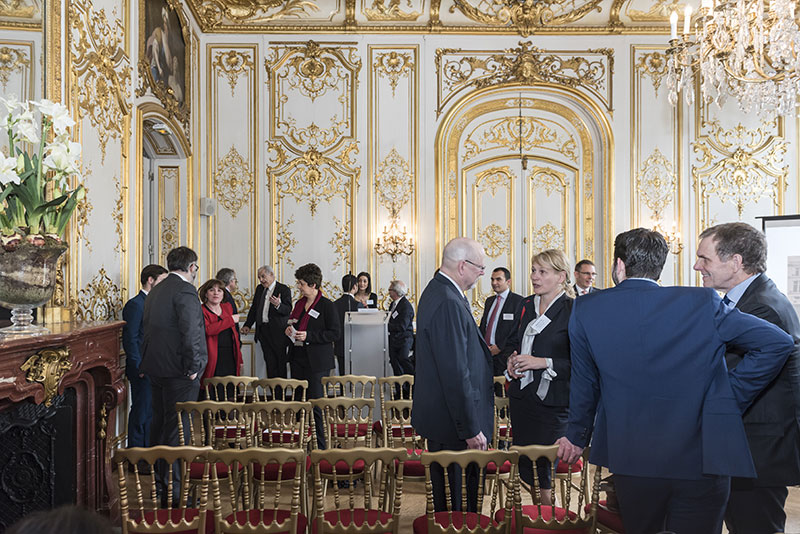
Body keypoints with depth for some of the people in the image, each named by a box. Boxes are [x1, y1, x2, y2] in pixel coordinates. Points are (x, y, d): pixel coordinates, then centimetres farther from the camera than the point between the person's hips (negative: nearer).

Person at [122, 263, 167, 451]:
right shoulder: (135, 304, -13)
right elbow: (130, 339, -17)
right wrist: (139, 367, -19)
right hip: (143, 371, -9)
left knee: (151, 411, 13)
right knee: (141, 412, -1)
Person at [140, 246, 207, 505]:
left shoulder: (155, 291, 13)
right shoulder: (185, 290, -16)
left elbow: (146, 328, 18)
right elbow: (190, 332, -23)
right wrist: (193, 367, -15)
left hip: (156, 368, 9)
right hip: (178, 370, -9)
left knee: (160, 423, 18)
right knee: (177, 429, -3)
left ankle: (158, 483, 30)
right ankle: (172, 491, 2)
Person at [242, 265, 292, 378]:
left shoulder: (284, 289, -6)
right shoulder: (259, 288, 15)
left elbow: (288, 310, -15)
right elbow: (254, 308, 20)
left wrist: (278, 305, -35)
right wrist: (247, 325, 11)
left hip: (277, 331, -5)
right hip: (263, 330, 6)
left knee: (281, 362, 1)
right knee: (270, 362, 7)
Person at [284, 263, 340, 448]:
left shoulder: (327, 306, -10)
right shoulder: (299, 303, 12)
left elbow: (335, 333, -14)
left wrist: (308, 336, -20)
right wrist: (290, 329, 3)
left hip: (317, 362, -7)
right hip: (298, 358, 7)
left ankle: (320, 444, 4)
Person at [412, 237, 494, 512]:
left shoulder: (437, 291, 9)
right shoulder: (448, 303, -24)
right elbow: (456, 374, -26)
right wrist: (471, 429, -21)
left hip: (438, 414, 11)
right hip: (453, 421, -11)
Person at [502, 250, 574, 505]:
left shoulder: (574, 310, -11)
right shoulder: (525, 306, 9)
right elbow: (512, 342, 21)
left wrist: (543, 362, -20)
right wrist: (511, 360, 1)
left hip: (552, 400, -6)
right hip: (521, 395, 6)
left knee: (543, 463, -3)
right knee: (525, 463, 12)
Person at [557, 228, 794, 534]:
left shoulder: (586, 309, -6)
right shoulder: (702, 302, -7)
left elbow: (584, 384, 3)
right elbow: (777, 343, -7)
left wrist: (577, 438, 17)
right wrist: (732, 398, -1)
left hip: (631, 461, 1)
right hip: (700, 459, -1)